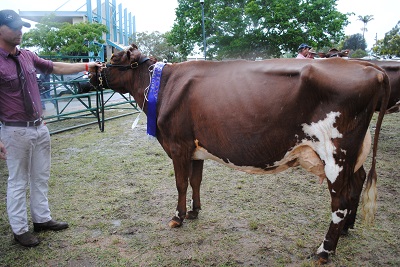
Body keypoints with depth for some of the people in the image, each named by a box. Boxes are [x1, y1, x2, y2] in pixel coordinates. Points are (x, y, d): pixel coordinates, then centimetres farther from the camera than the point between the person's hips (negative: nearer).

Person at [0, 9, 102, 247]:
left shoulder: (27, 56, 5)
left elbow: (56, 68, 14)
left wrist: (85, 66, 9)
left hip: (40, 127, 7)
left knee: (41, 177, 15)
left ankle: (42, 218, 30)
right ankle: (20, 229, 21)